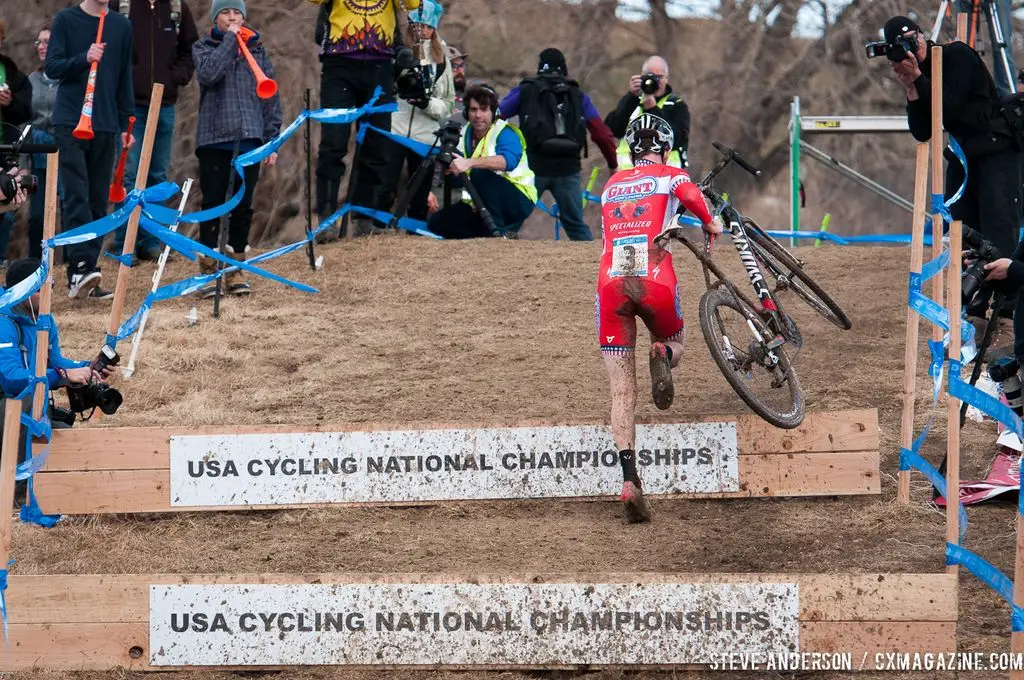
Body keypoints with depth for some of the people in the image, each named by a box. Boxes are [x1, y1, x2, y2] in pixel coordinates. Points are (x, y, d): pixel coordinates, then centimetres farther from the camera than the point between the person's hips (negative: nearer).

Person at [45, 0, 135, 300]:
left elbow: (124, 78, 16)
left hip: (105, 126, 4)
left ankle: (82, 276, 3)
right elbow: (52, 67, -3)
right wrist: (83, 59, -20)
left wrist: (126, 124, 13)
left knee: (98, 202, 1)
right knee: (77, 197, -14)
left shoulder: (121, 26, 11)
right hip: (70, 123, -4)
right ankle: (81, 267, -22)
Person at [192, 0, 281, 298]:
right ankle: (208, 271, 2)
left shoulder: (257, 50, 13)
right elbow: (208, 74, -16)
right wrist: (229, 39, -10)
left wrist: (272, 140, 7)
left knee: (243, 206, 4)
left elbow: (270, 97, 12)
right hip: (214, 137, -2)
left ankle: (236, 270, 13)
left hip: (249, 138, 2)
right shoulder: (204, 47, 7)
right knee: (213, 205, -3)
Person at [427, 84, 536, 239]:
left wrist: (469, 163, -50)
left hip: (518, 202, -7)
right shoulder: (465, 134, 5)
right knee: (436, 222, -6)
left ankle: (498, 231, -22)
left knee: (480, 174, -33)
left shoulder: (505, 132, -14)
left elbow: (509, 160, -39)